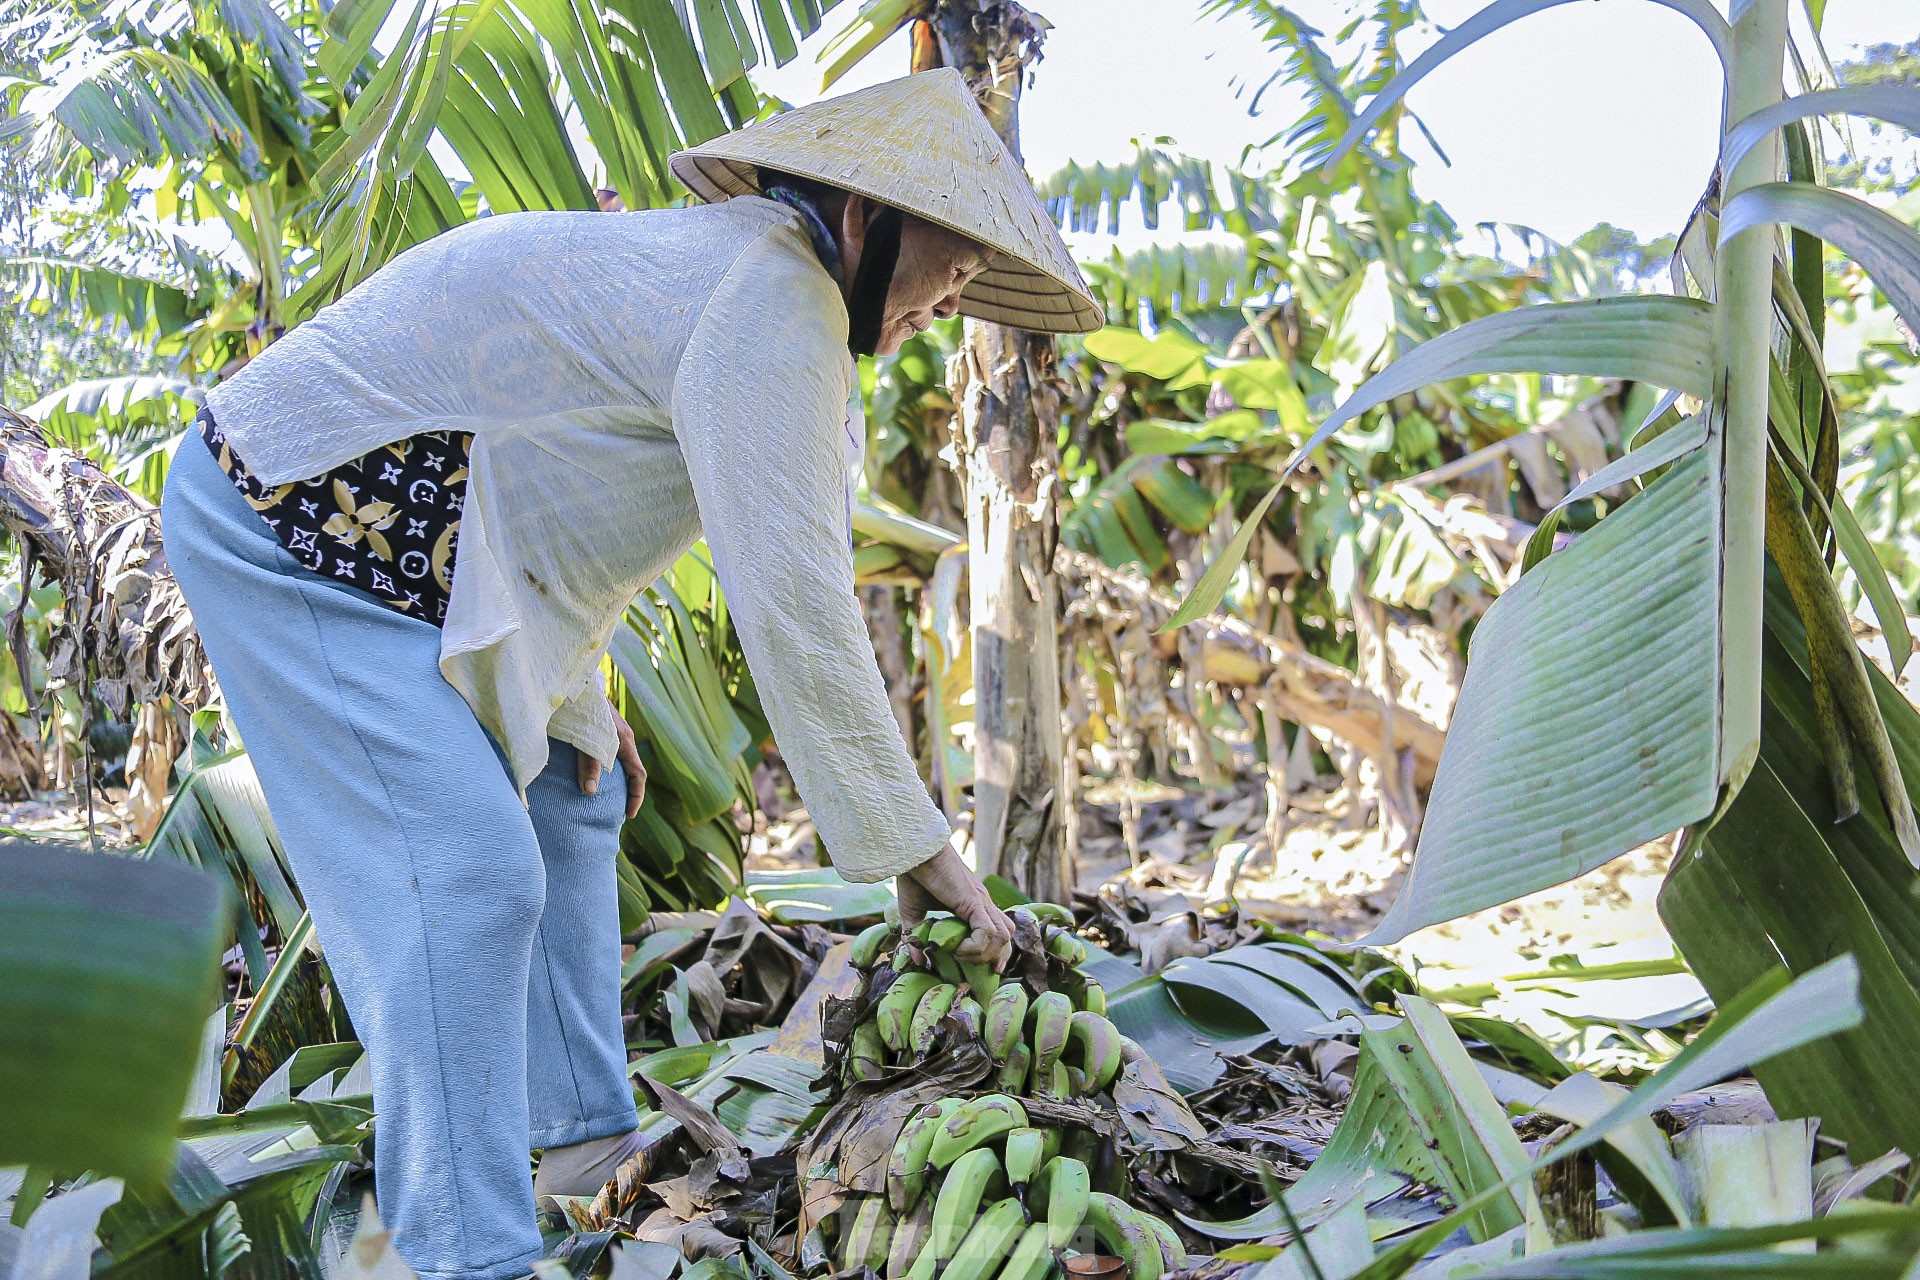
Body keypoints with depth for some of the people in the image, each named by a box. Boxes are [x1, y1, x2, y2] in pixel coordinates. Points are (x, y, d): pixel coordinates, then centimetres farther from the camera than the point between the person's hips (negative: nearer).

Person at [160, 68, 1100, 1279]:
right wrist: (915, 848, -22)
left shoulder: (709, 271, 12)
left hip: (347, 522, 11)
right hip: (291, 517, -11)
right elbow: (792, 602, -28)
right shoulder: (775, 299, -21)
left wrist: (578, 698, 16)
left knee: (567, 805, 13)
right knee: (465, 870, -17)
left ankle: (583, 1134, 22)